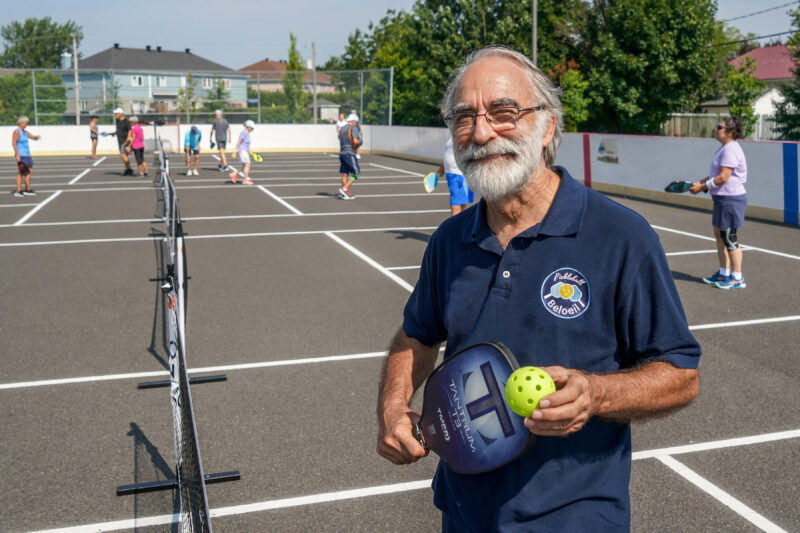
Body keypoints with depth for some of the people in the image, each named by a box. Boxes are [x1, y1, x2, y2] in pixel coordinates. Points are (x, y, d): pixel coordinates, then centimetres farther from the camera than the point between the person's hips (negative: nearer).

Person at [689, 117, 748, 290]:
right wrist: (700, 181, 11)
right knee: (718, 234, 16)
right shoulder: (724, 148, 15)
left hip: (731, 199, -11)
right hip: (723, 198, 11)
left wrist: (702, 187, -15)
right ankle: (724, 273, 25)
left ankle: (737, 278, 4)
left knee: (729, 238, -5)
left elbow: (723, 177, -23)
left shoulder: (730, 149, -18)